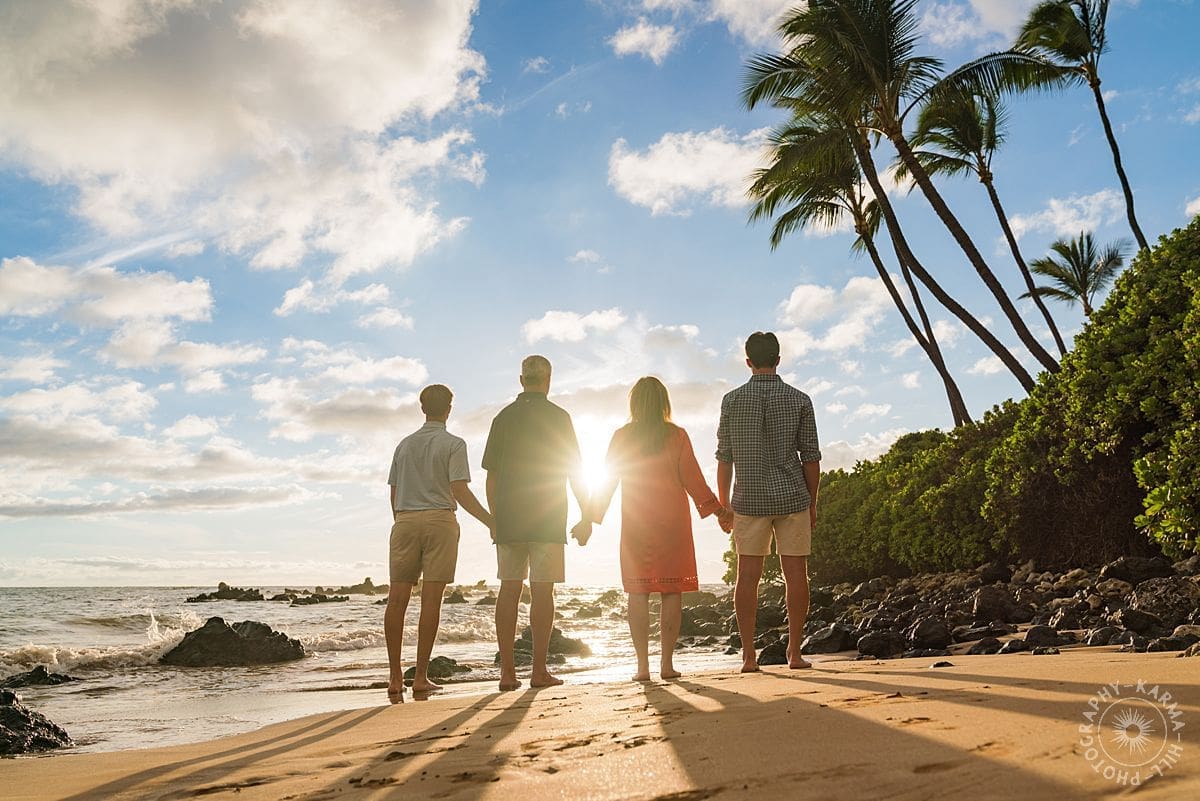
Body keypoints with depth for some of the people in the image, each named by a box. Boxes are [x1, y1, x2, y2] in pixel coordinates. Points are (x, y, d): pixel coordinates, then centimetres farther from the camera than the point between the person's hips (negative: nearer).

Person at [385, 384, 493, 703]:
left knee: (397, 599, 3)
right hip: (438, 520, -4)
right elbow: (460, 492, -9)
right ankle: (420, 677, -3)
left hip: (405, 522, 4)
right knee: (431, 600, -4)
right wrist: (491, 522, -7)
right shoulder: (453, 444, 1)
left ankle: (395, 675, 2)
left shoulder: (404, 444, 16)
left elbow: (394, 494, 15)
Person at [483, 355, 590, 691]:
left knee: (509, 589, 5)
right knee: (542, 591, -2)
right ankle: (539, 671, -1)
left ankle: (507, 671, 4)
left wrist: (494, 518, 16)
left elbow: (491, 476, 9)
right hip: (547, 519, -3)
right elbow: (574, 471, -2)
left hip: (507, 520, 4)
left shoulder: (503, 417, 9)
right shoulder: (557, 417, -1)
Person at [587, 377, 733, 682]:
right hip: (672, 521, -1)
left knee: (638, 591, 3)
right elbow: (693, 480, -2)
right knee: (672, 591, 4)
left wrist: (591, 518, 12)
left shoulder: (622, 436, 1)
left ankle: (642, 665, 2)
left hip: (635, 523, 1)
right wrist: (718, 510, 8)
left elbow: (608, 482, 4)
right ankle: (667, 664, 4)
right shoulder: (676, 436, -2)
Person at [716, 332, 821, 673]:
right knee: (796, 574, 6)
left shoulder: (732, 400, 0)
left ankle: (748, 655, 3)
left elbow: (724, 458, 2)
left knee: (748, 575, 3)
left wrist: (722, 504, 10)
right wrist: (812, 503, 9)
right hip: (791, 495, 0)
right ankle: (795, 651, 7)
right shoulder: (799, 400, 0)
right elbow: (810, 456, 0)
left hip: (748, 500, 0)